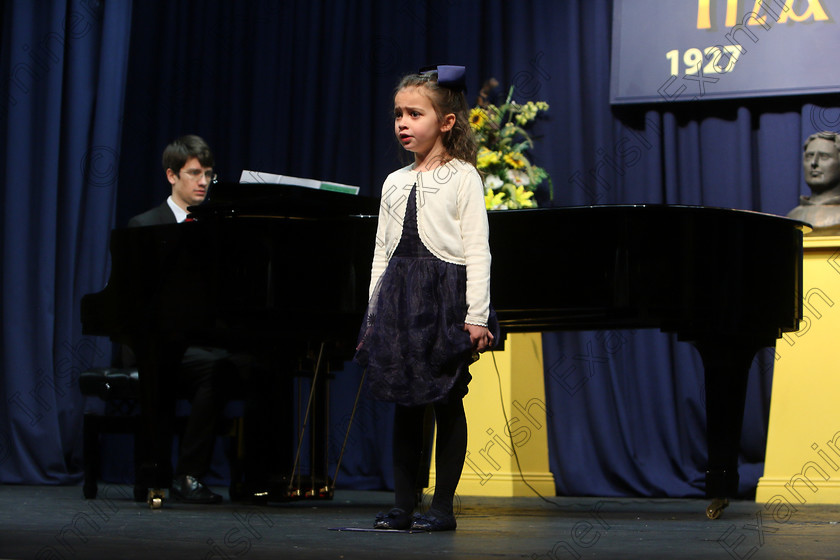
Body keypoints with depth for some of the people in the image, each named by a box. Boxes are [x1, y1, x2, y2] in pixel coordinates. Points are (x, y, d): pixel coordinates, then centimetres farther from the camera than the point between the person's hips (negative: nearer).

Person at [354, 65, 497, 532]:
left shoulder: (462, 177, -2)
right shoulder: (394, 183, 14)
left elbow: (477, 250, -7)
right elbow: (382, 252, 16)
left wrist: (477, 316, -13)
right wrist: (374, 313, 11)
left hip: (445, 295, -5)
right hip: (398, 299, 5)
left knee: (447, 401, 0)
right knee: (405, 402, 6)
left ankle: (443, 506, 6)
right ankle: (403, 505, 11)